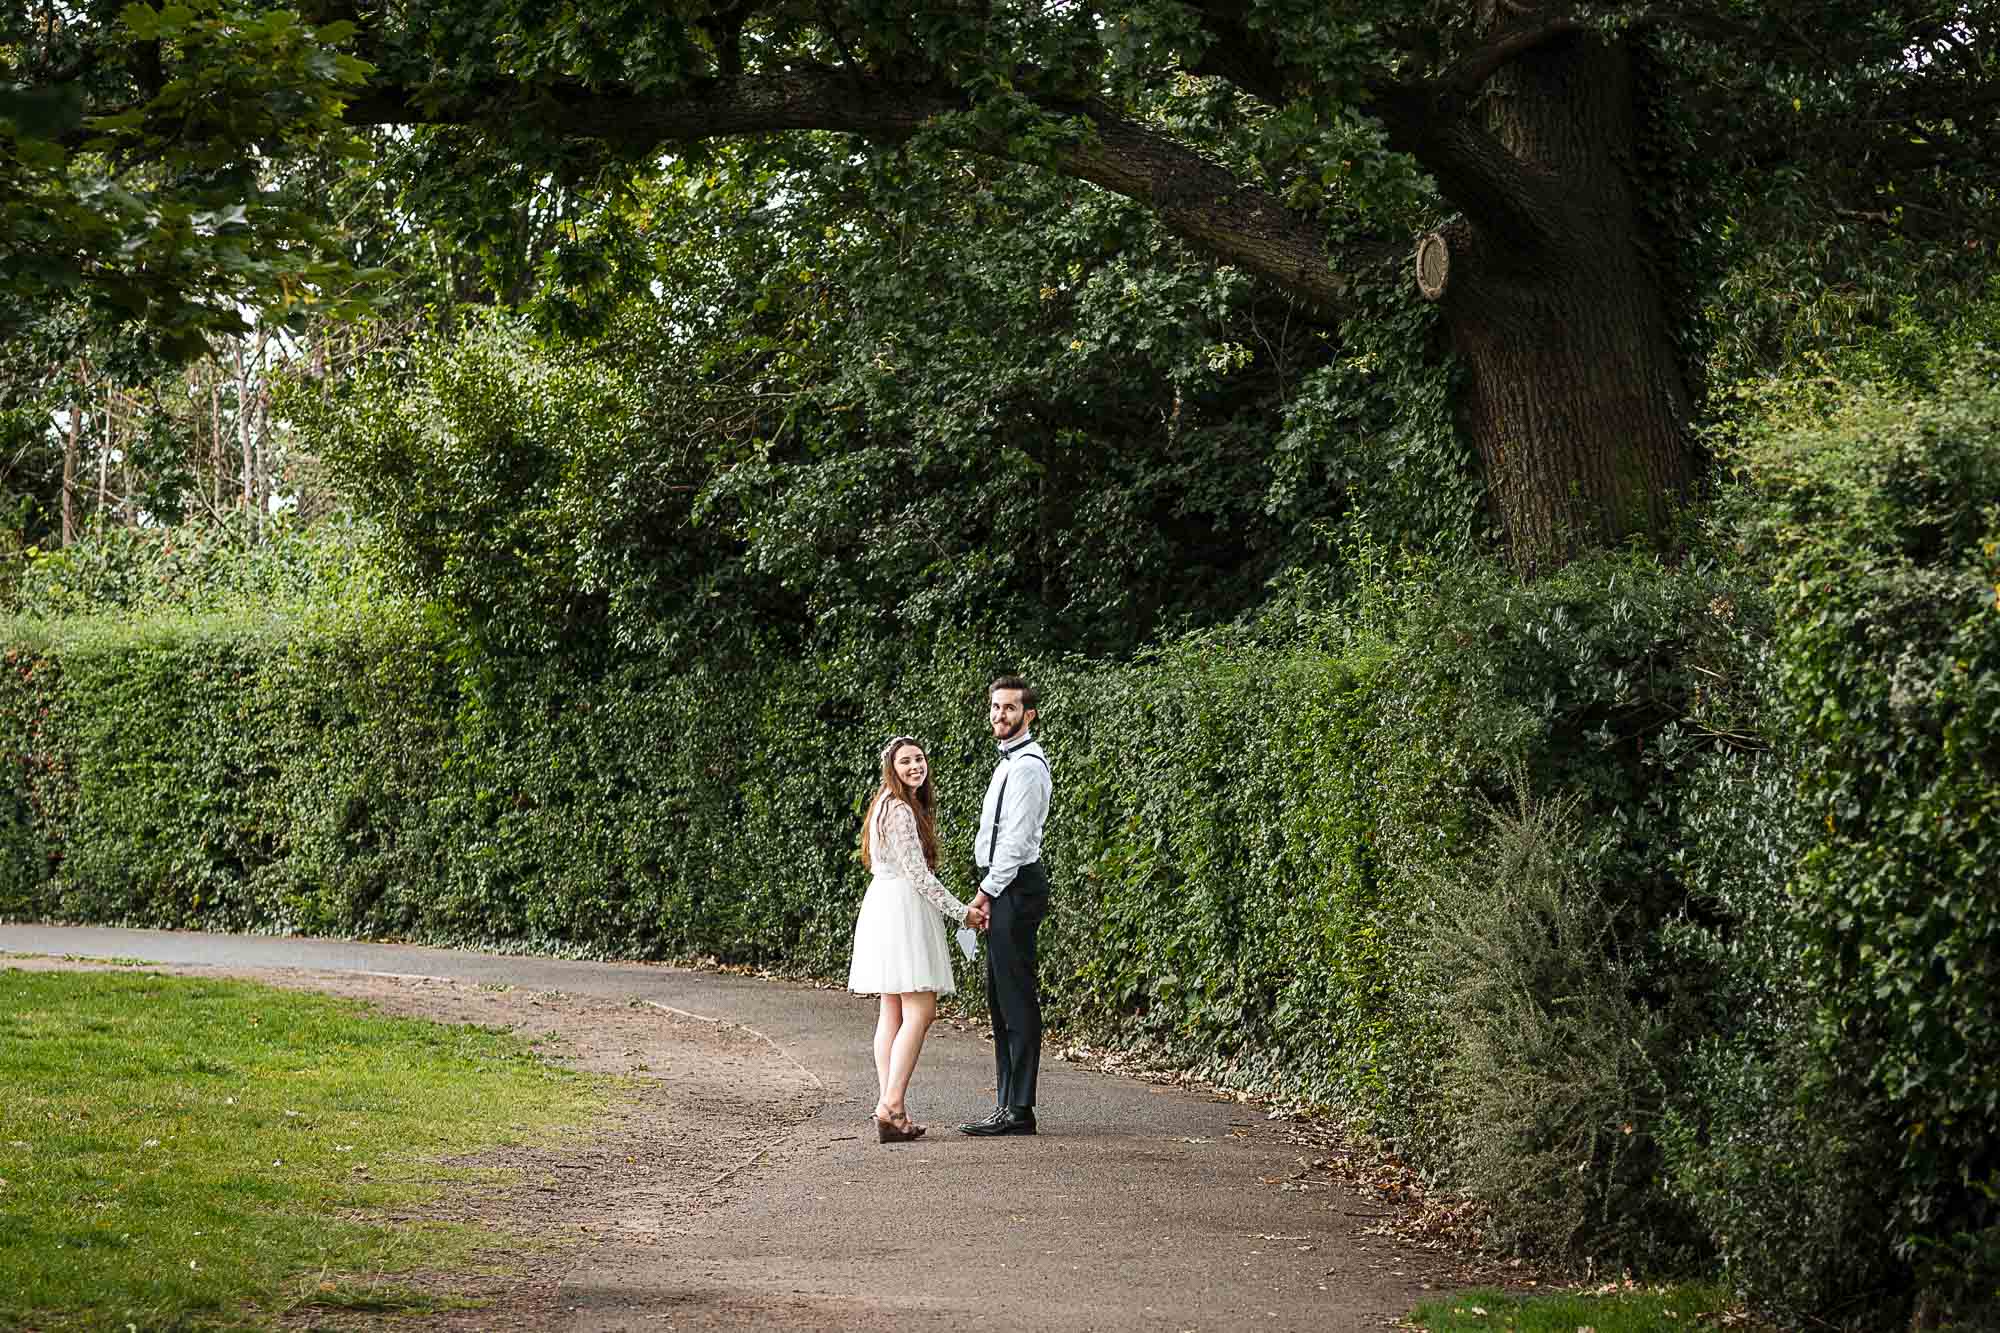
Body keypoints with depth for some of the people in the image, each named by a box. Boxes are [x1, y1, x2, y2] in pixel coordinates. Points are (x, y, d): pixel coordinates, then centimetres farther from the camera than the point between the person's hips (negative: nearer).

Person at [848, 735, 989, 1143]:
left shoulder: (895, 806, 18)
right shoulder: (900, 810, -14)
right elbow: (918, 873, -17)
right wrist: (962, 913, -10)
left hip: (887, 908, 11)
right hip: (902, 910, -11)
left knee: (893, 1011, 6)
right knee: (920, 1010, -13)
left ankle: (889, 1108, 4)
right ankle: (891, 1106, -20)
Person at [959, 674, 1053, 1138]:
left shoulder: (1027, 766, -13)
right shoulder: (1010, 761, 19)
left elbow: (1016, 840, -19)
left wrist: (986, 892, -16)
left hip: (1014, 889, -11)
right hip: (1003, 890, 11)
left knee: (1017, 1001, -10)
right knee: (1001, 1001, 12)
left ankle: (1018, 1110, -10)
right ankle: (1008, 1105, 15)